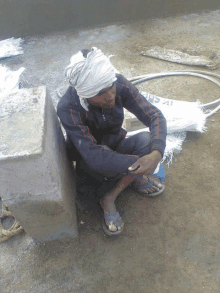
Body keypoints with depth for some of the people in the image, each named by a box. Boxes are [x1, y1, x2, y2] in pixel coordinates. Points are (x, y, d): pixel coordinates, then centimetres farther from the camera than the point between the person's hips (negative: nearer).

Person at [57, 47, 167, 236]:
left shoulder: (120, 84, -23)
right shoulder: (68, 108, -33)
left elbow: (155, 116, -23)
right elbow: (94, 156, -40)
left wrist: (156, 153, -41)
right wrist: (138, 163, -42)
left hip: (115, 145, 4)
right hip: (90, 162, -3)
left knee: (147, 140, -27)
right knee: (98, 161, -38)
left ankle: (110, 199, -12)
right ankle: (138, 179, -5)